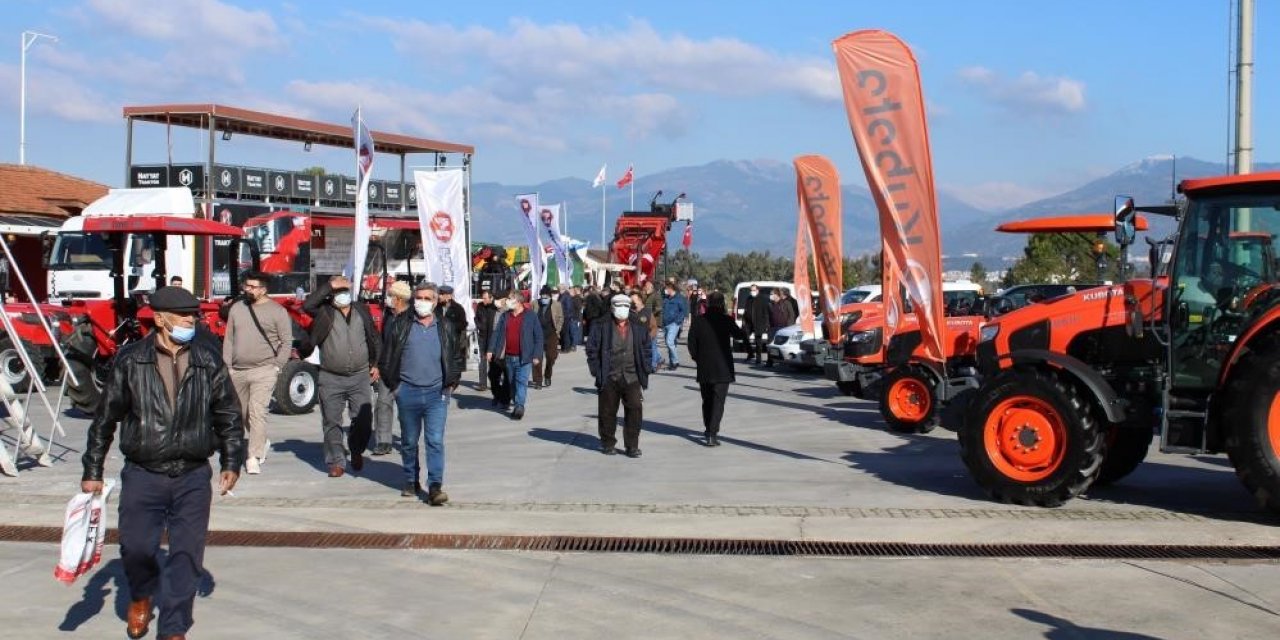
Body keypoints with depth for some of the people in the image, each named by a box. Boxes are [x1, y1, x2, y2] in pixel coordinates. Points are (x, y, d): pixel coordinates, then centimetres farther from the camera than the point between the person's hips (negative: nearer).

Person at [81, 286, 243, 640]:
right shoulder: (129, 361, -2)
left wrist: (231, 463, 5)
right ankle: (141, 596, 36)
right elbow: (105, 418, 4)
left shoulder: (209, 361, 2)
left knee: (187, 555, 2)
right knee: (136, 548, 2)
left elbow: (229, 416, 10)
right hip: (142, 475, -1)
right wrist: (92, 471, 6)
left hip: (193, 478, 1)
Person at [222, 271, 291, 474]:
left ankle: (254, 457, -12)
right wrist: (227, 366, 7)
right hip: (237, 372, 5)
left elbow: (286, 342, -1)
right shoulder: (236, 309, 12)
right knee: (242, 414, 14)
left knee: (257, 412, -14)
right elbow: (228, 339, 15)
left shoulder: (277, 311, -1)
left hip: (263, 371, -5)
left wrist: (277, 366, -7)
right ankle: (262, 442, 35)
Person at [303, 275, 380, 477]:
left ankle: (356, 451, 27)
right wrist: (330, 285, -18)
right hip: (331, 379, -2)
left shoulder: (362, 311, 10)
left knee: (364, 419, 1)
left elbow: (374, 339, 19)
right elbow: (307, 305, -22)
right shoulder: (324, 312, 0)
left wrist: (375, 364, 15)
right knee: (332, 422, 3)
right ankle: (336, 462, 13)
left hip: (360, 377, 2)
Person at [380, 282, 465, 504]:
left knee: (436, 441, -7)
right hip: (407, 392, 1)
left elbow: (458, 357, 17)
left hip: (437, 394, 0)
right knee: (409, 441, 11)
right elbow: (387, 357, 7)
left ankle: (435, 487, -8)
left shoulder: (445, 326, 7)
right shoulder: (401, 324, 3)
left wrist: (451, 384, 9)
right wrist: (393, 385, 3)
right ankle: (411, 482, 26)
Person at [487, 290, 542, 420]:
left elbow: (538, 337, -4)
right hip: (508, 357, 5)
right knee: (512, 382, 13)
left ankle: (519, 407, -10)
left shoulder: (531, 317, -4)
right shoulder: (505, 316, 9)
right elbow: (497, 333, 10)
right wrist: (491, 350, 1)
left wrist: (537, 355, -10)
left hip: (524, 357, -5)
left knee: (521, 382, -10)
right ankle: (517, 406, 26)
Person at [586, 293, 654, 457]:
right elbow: (592, 350, 1)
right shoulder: (602, 327, -2)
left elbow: (647, 349, 14)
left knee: (635, 410, -6)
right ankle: (608, 444, 23)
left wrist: (645, 369, 5)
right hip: (609, 378, -1)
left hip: (632, 378, 1)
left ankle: (632, 445, 4)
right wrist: (597, 371, -4)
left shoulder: (639, 328, 7)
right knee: (607, 412, 8)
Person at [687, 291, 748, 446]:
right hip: (722, 368, -3)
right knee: (718, 401, -2)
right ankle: (712, 435, -11)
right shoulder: (726, 320, -10)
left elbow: (691, 342, -2)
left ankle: (708, 430, 31)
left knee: (707, 400, 18)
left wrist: (697, 358, 11)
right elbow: (742, 335, 0)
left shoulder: (698, 320, -3)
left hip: (704, 368, 3)